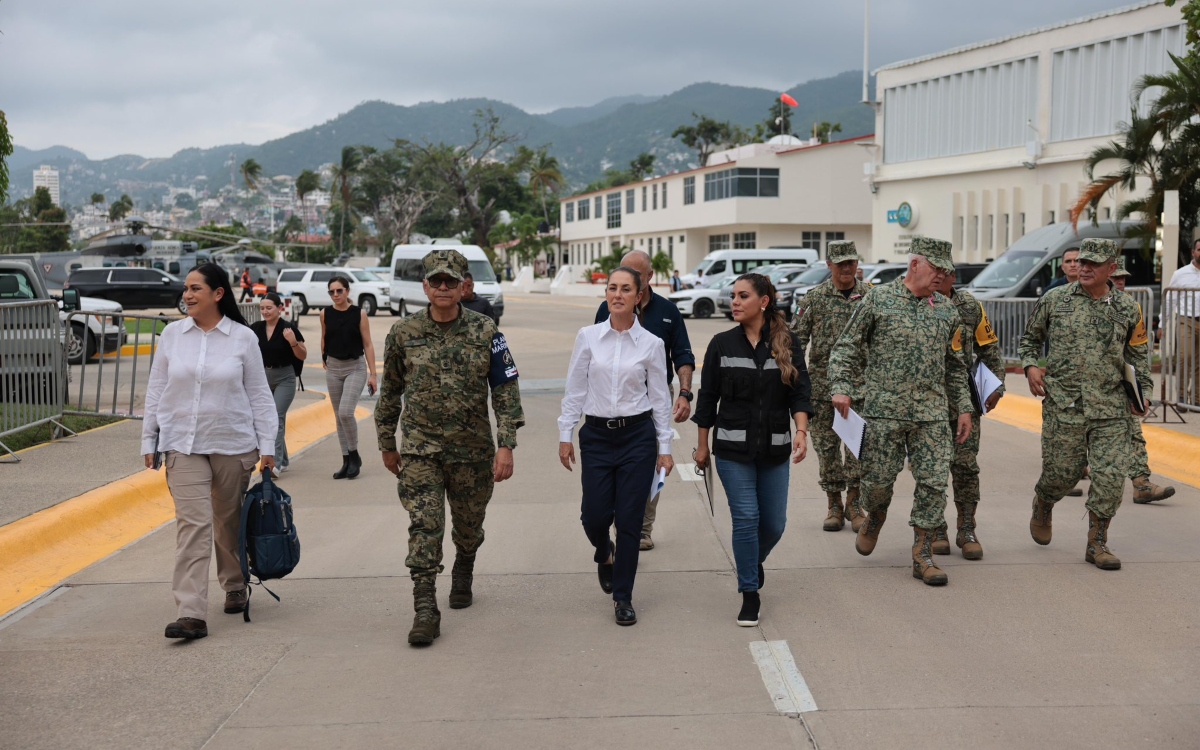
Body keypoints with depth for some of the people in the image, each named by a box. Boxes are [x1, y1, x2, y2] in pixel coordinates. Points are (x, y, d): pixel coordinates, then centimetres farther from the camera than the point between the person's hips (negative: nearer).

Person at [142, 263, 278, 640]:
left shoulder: (243, 337, -2)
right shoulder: (172, 334, 3)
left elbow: (259, 394, 1)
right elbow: (155, 391, 8)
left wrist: (267, 445, -2)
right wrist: (149, 441, 7)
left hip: (233, 444, 0)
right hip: (183, 445, 1)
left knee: (229, 522, 13)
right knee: (192, 524, -10)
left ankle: (235, 586, 37)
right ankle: (191, 614, -14)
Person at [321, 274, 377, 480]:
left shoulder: (359, 314, -8)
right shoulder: (325, 314, 0)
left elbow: (368, 344, -6)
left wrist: (372, 374, -9)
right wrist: (323, 358, 23)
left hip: (355, 367, -4)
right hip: (333, 368, 4)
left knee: (346, 412, -18)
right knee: (339, 416, 7)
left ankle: (354, 455, 0)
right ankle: (346, 461, 16)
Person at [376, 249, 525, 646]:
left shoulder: (486, 332, -4)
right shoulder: (403, 334, -1)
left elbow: (506, 390, -4)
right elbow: (390, 392, 10)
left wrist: (506, 446, -12)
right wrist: (387, 444, 14)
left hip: (473, 449, 1)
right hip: (420, 449, -1)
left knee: (469, 526, 16)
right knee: (424, 527, -11)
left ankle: (463, 575, 45)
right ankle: (425, 610, -8)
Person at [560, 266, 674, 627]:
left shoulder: (651, 344, -2)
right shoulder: (588, 337, 0)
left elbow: (659, 398, 3)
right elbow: (575, 390, 4)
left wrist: (665, 446, 2)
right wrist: (565, 434, 1)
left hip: (638, 435, -1)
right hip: (596, 435, 1)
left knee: (629, 520, 0)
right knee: (595, 516, 1)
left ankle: (623, 597, 14)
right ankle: (605, 552, 38)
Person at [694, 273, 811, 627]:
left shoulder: (788, 343, 1)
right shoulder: (722, 344, 1)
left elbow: (800, 392, -5)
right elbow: (707, 397, 5)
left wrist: (801, 431, -21)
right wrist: (702, 445, 5)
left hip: (774, 449, 1)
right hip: (733, 448, -1)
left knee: (774, 522, 7)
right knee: (746, 517, -6)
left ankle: (753, 561, 40)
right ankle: (750, 595, 7)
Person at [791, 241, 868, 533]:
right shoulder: (815, 297, 1)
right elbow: (797, 337, 1)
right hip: (823, 381, 0)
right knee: (826, 443, 4)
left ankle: (853, 503, 9)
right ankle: (834, 506, 14)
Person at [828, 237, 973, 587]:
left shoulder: (947, 310, 11)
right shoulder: (878, 299, 0)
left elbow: (955, 366, 19)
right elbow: (846, 347, 1)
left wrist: (963, 408, 16)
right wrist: (841, 387, -11)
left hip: (932, 414, 3)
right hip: (883, 410, -3)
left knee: (933, 482, -2)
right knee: (878, 478, 3)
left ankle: (923, 556, 7)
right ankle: (875, 517, 37)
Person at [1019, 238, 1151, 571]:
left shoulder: (1127, 308, 6)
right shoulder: (1055, 300, 2)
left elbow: (1137, 355, 18)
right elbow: (1030, 337, 14)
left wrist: (1142, 391, 12)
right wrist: (1030, 366, -2)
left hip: (1111, 409, 1)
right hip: (1063, 405, -1)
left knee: (1111, 475, -5)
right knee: (1061, 472, 5)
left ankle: (1097, 544, 9)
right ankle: (1042, 506, 40)